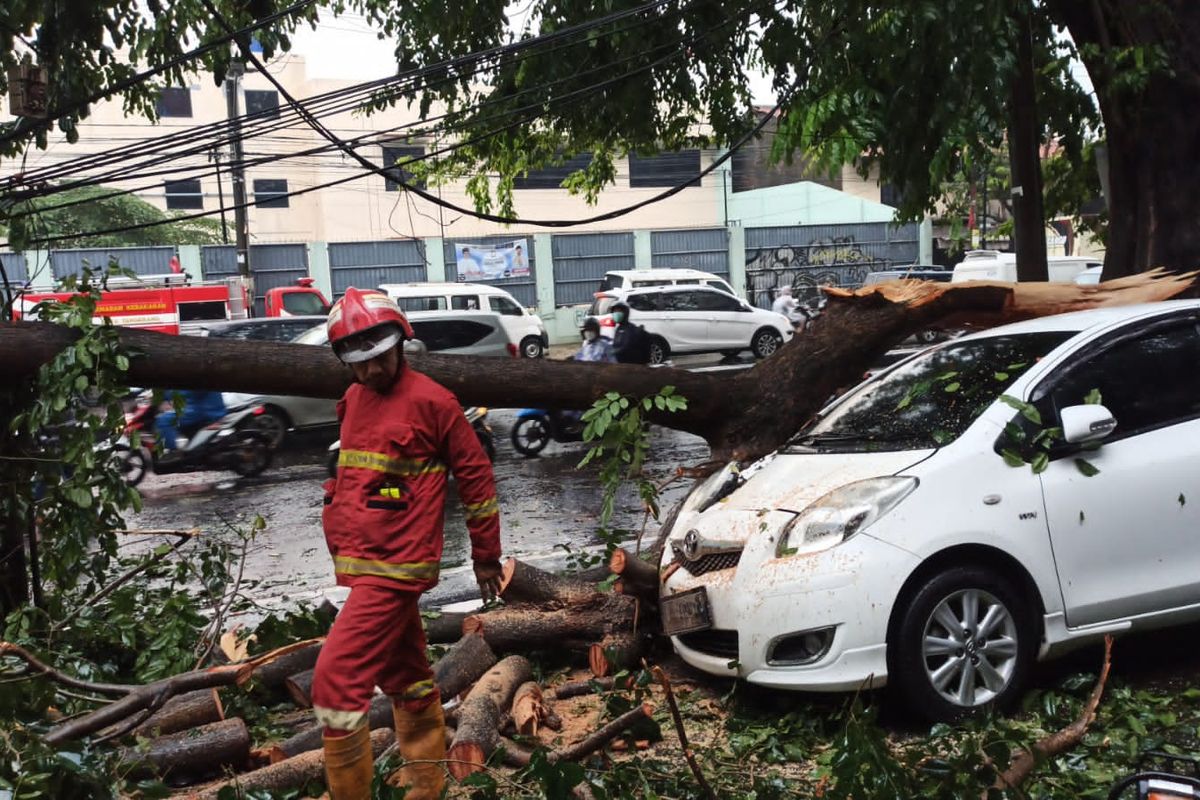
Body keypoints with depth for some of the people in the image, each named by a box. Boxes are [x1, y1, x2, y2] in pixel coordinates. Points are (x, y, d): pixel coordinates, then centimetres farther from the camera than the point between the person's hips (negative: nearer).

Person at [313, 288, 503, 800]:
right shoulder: (353, 399, 11)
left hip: (395, 566, -8)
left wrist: (486, 556, -1)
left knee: (336, 681, -12)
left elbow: (475, 475, -6)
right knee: (405, 673, 21)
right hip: (361, 562, 8)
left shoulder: (430, 401, -12)